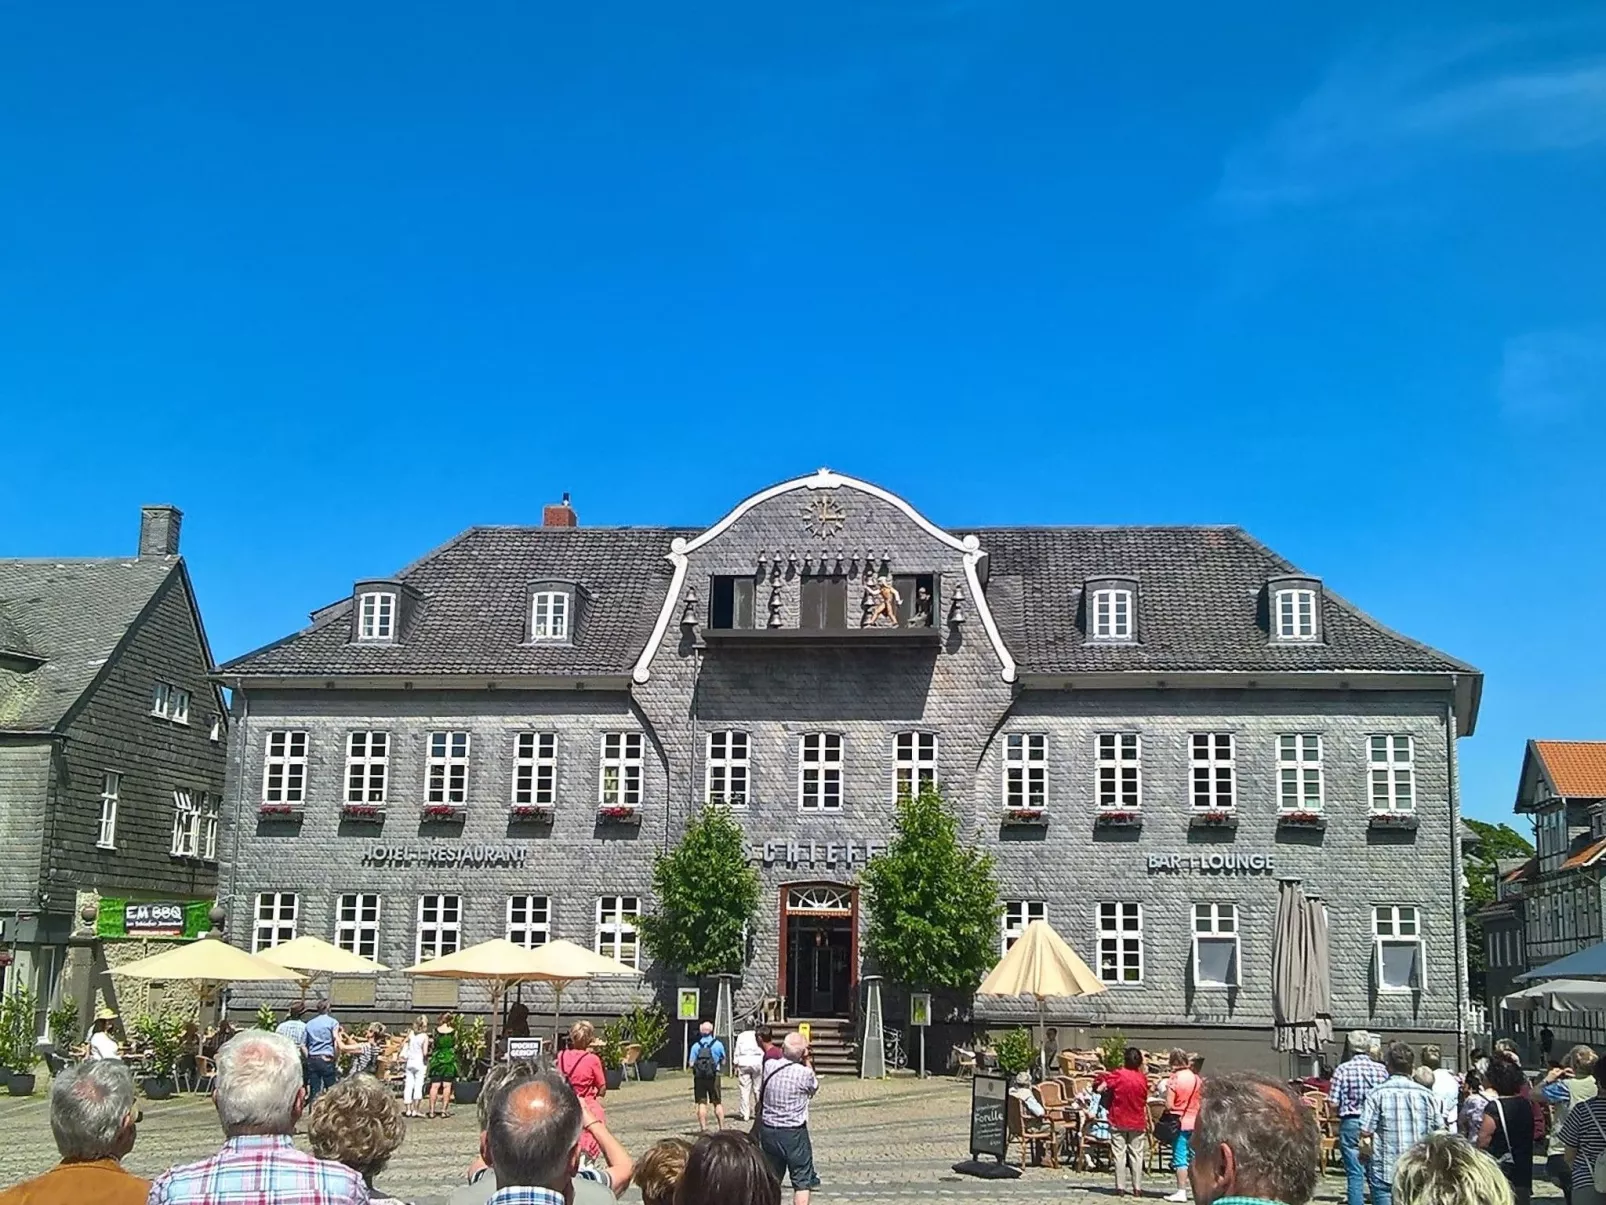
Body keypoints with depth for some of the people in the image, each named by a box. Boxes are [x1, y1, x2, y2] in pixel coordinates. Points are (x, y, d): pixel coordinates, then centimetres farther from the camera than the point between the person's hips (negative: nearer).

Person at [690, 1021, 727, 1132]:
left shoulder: (696, 1046, -2)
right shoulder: (718, 1044, -2)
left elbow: (691, 1063, -5)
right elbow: (723, 1061, 5)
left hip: (699, 1077, 0)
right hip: (714, 1077, 0)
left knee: (702, 1103, 4)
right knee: (717, 1103, 11)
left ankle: (703, 1128, 1)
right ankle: (722, 1127, 12)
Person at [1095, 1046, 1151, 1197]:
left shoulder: (1117, 1076, -12)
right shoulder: (1143, 1078, -2)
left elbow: (1100, 1088, -14)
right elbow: (1145, 1100, 10)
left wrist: (1102, 1079, 4)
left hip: (1118, 1122, -2)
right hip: (1138, 1122, 2)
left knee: (1119, 1154, 3)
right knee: (1136, 1155, 7)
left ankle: (1120, 1187, 1)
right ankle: (1137, 1187, 6)